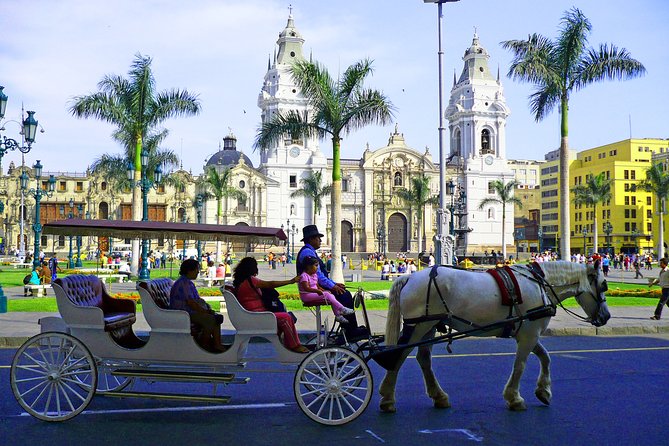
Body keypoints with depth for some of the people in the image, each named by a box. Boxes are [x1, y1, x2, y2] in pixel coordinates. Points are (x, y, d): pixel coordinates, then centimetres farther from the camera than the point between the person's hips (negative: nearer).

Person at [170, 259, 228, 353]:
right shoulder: (183, 283, -17)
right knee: (210, 319, -23)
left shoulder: (189, 282, 17)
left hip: (189, 311, 10)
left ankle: (217, 345, -6)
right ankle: (204, 344, -6)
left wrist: (208, 309, 2)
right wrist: (205, 311, -14)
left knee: (217, 318, -3)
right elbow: (191, 303, -22)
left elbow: (198, 299, 18)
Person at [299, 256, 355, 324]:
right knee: (327, 295, -24)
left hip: (315, 293, 9)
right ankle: (342, 309, -21)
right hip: (307, 296, -9)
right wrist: (317, 291, -37)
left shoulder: (314, 275, 15)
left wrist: (324, 290, 0)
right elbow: (306, 288, -26)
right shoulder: (304, 276, -14)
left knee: (331, 296, -10)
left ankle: (338, 315, -12)